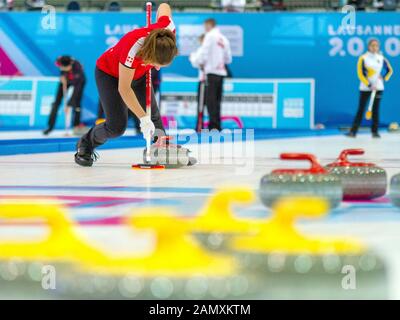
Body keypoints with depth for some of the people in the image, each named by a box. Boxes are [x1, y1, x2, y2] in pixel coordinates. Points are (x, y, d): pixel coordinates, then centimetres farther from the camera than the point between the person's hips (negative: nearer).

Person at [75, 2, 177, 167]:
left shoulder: (168, 29, -31)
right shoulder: (133, 50, -45)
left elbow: (163, 7, -6)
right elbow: (124, 89, -34)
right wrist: (143, 118, -32)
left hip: (138, 73, 6)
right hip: (110, 74, -6)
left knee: (154, 115, -4)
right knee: (117, 126, -8)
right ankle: (85, 145, 17)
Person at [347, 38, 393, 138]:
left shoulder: (382, 58, 4)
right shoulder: (363, 58, -6)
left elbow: (390, 70, 16)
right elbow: (360, 73, -9)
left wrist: (384, 78, -2)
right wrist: (369, 85, -15)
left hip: (378, 88, 2)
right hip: (365, 88, -2)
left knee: (375, 109, 5)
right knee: (361, 109, -3)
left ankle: (375, 131, 9)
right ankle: (353, 131, -3)